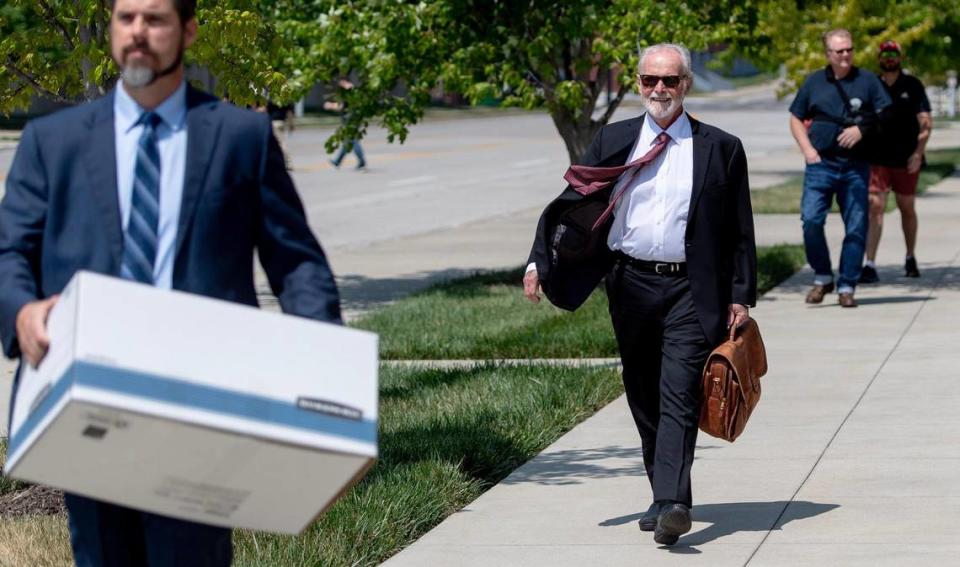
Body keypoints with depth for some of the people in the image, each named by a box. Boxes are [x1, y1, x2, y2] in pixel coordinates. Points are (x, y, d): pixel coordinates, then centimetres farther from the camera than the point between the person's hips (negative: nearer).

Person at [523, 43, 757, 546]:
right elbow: (571, 202, 7)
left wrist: (740, 297, 0)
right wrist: (539, 261, -4)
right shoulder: (613, 141, 8)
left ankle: (672, 505, -24)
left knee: (679, 397, -15)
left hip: (690, 289, -3)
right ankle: (664, 498, 22)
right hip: (631, 286, 3)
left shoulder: (721, 148, 4)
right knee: (643, 399, 10)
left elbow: (740, 231, 6)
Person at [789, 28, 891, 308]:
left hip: (856, 166, 0)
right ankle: (822, 278, 6)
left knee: (856, 227, 0)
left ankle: (847, 286, 10)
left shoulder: (867, 81, 6)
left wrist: (862, 129, -11)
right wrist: (807, 149, 1)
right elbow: (796, 119, 15)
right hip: (820, 163, 0)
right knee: (811, 220, -12)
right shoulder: (813, 82, 9)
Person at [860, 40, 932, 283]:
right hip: (877, 159, 0)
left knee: (907, 209, 13)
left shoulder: (912, 85, 3)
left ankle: (910, 258, 32)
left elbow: (926, 123, -2)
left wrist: (918, 153, -13)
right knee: (875, 208, -11)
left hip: (906, 160, 0)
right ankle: (870, 265, -15)